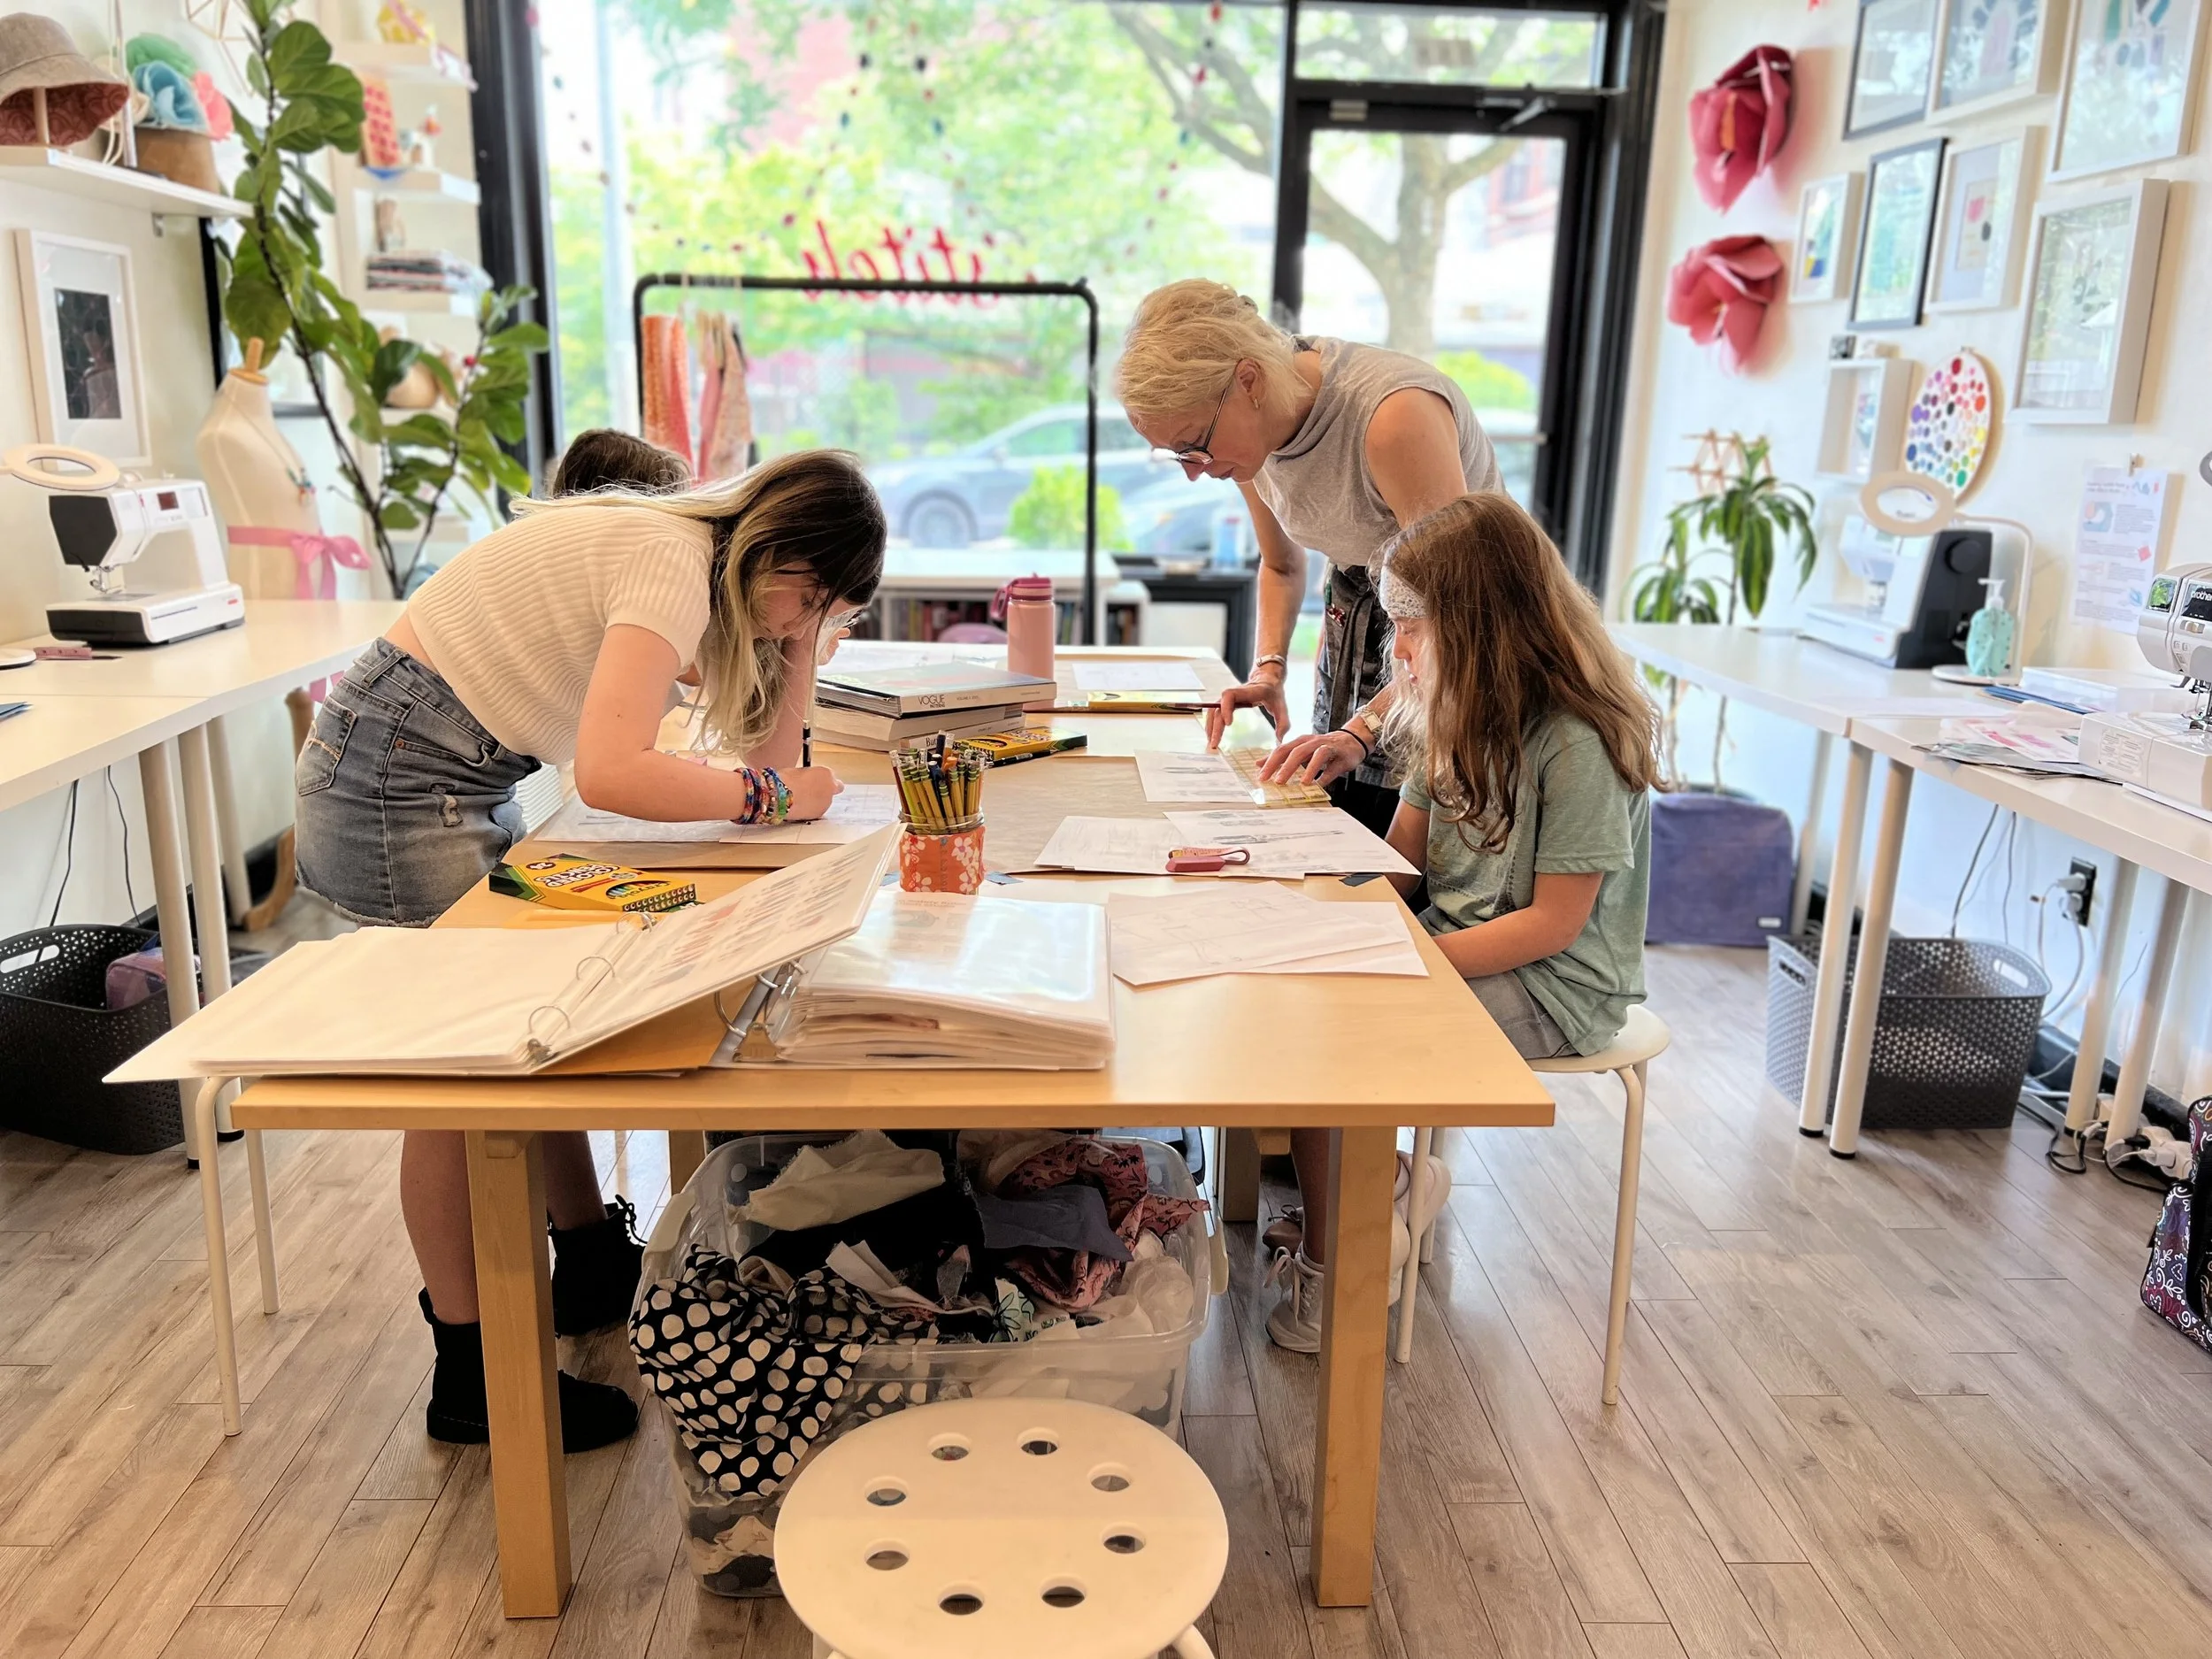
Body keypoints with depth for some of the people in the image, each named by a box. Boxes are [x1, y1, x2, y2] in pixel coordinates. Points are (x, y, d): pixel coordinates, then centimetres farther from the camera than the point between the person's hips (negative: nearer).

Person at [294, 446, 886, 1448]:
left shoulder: (708, 571, 8)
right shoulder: (672, 561, -21)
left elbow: (763, 756, 6)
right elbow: (611, 773, -34)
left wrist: (799, 639, -3)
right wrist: (773, 796, -21)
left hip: (463, 782, 9)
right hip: (390, 776, -9)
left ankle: (593, 1263, 30)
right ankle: (473, 1370, 6)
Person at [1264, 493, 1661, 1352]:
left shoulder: (1577, 744, -20)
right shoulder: (1460, 718, 6)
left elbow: (1553, 924, -20)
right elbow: (1400, 861, 10)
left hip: (1552, 987, -8)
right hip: (1453, 946, 8)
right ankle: (1386, 1189, 5)